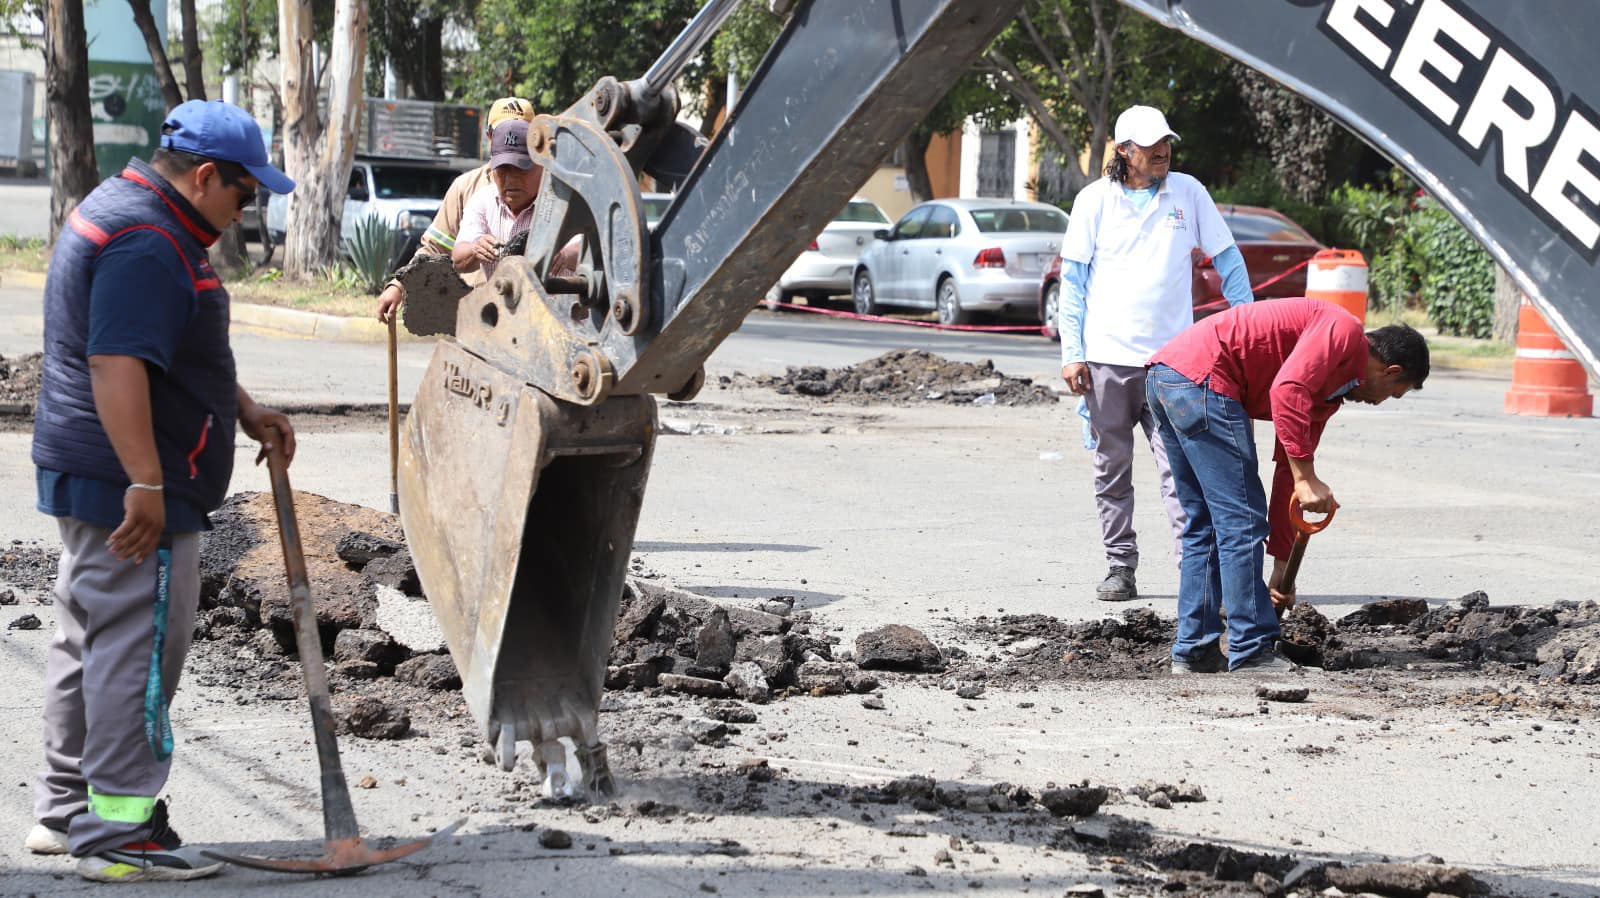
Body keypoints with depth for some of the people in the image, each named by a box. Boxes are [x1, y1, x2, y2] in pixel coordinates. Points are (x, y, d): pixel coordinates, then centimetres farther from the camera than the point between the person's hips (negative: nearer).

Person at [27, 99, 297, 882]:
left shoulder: (120, 209, 17)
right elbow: (116, 367, -28)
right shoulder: (147, 245, -19)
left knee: (89, 643, 17)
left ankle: (66, 810, 26)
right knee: (136, 649, -8)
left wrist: (244, 411, 26)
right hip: (129, 485, -11)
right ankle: (119, 834, -5)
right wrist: (146, 485, -30)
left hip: (85, 475, 11)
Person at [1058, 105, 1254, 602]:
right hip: (1107, 356, 1)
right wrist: (1072, 353, -1)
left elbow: (1229, 262, 13)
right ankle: (1121, 567, 14)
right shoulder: (1095, 200, 4)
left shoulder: (1188, 192, 6)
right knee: (1112, 467, 6)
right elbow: (1072, 279, 6)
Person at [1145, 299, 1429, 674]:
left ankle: (1193, 650, 20)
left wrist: (1282, 566, 28)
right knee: (1241, 521, -5)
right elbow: (1286, 390, -19)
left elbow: (1288, 469, 28)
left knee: (1203, 525, 17)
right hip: (1199, 376, -10)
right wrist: (1307, 479, -19)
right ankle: (1252, 651, -2)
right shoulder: (1343, 330, -2)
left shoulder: (1330, 389, 26)